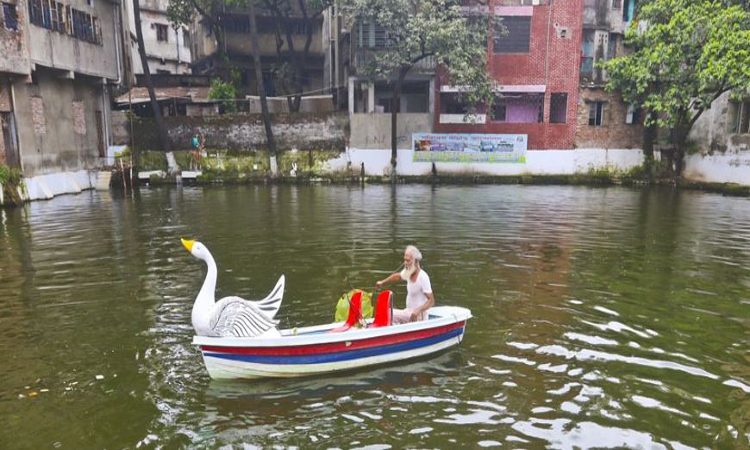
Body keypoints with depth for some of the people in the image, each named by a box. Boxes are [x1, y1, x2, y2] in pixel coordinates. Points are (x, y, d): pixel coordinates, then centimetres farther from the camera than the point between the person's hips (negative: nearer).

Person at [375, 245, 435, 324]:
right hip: (408, 312, 8)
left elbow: (431, 301, -22)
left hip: (418, 317, -8)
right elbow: (397, 276, 26)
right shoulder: (408, 272, 3)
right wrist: (383, 282, 20)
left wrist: (418, 310, -35)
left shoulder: (423, 277, -19)